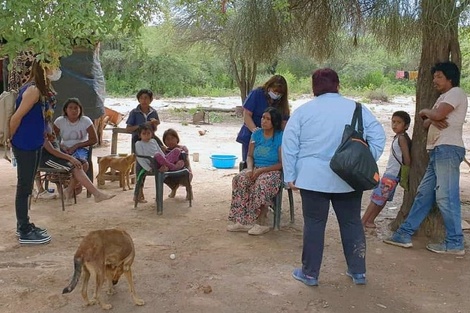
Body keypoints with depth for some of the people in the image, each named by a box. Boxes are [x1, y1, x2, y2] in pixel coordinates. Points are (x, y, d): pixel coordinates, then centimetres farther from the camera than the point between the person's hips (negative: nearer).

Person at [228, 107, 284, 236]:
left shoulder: (281, 137, -8)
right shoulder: (256, 134, 9)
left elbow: (282, 164, -11)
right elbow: (249, 156, 12)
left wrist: (261, 170, -19)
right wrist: (250, 169, -11)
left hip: (272, 171, -5)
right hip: (255, 169, 5)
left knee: (261, 183, -38)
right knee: (239, 180, -26)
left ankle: (260, 223, -25)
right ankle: (241, 221, -26)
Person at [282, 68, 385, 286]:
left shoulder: (303, 111, 0)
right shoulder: (357, 109, 3)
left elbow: (289, 146, -1)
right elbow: (378, 136, 1)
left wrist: (290, 176, 3)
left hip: (313, 179, -2)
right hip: (349, 179, 2)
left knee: (314, 225, 6)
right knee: (352, 223, 13)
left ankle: (310, 273, 14)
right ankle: (358, 272, 21)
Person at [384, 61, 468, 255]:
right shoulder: (443, 97, 27)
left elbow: (437, 115, -18)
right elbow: (426, 124, 19)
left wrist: (425, 112, 3)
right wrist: (431, 120, -5)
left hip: (448, 150, -10)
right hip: (438, 151, 10)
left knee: (446, 197, -10)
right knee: (424, 194, 9)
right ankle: (405, 234, 13)